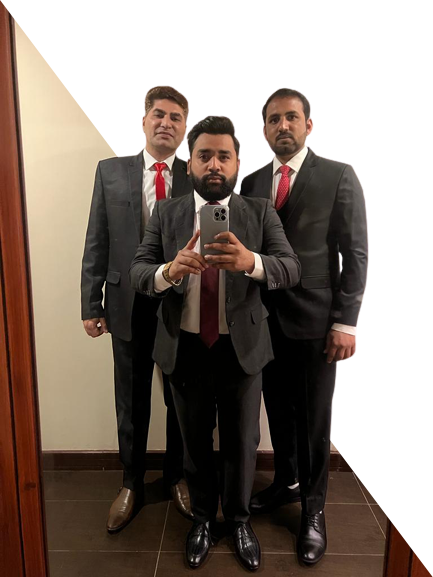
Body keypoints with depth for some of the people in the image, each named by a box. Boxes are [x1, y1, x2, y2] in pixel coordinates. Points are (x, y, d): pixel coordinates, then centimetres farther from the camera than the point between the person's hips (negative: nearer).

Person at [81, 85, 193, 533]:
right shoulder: (110, 171, 2)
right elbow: (97, 243, 1)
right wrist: (90, 304, -1)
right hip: (129, 305, 1)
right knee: (132, 402, 15)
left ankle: (176, 476, 40)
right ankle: (131, 484, 38)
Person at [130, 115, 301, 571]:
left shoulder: (260, 212, -2)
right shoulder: (166, 214, 0)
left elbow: (291, 268, -13)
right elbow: (137, 272, -8)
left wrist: (250, 261, -36)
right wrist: (169, 270, -32)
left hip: (242, 350, 0)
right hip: (185, 350, 1)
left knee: (242, 442, 17)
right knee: (195, 441, 19)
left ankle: (238, 519, 43)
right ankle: (202, 516, 44)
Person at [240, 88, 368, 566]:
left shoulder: (339, 176, -2)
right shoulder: (252, 183, 9)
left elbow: (355, 254, -6)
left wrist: (346, 322, -11)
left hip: (316, 320, -3)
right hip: (266, 319, 4)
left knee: (315, 417, 8)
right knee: (278, 409, 16)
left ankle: (313, 508, 29)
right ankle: (286, 482, 40)